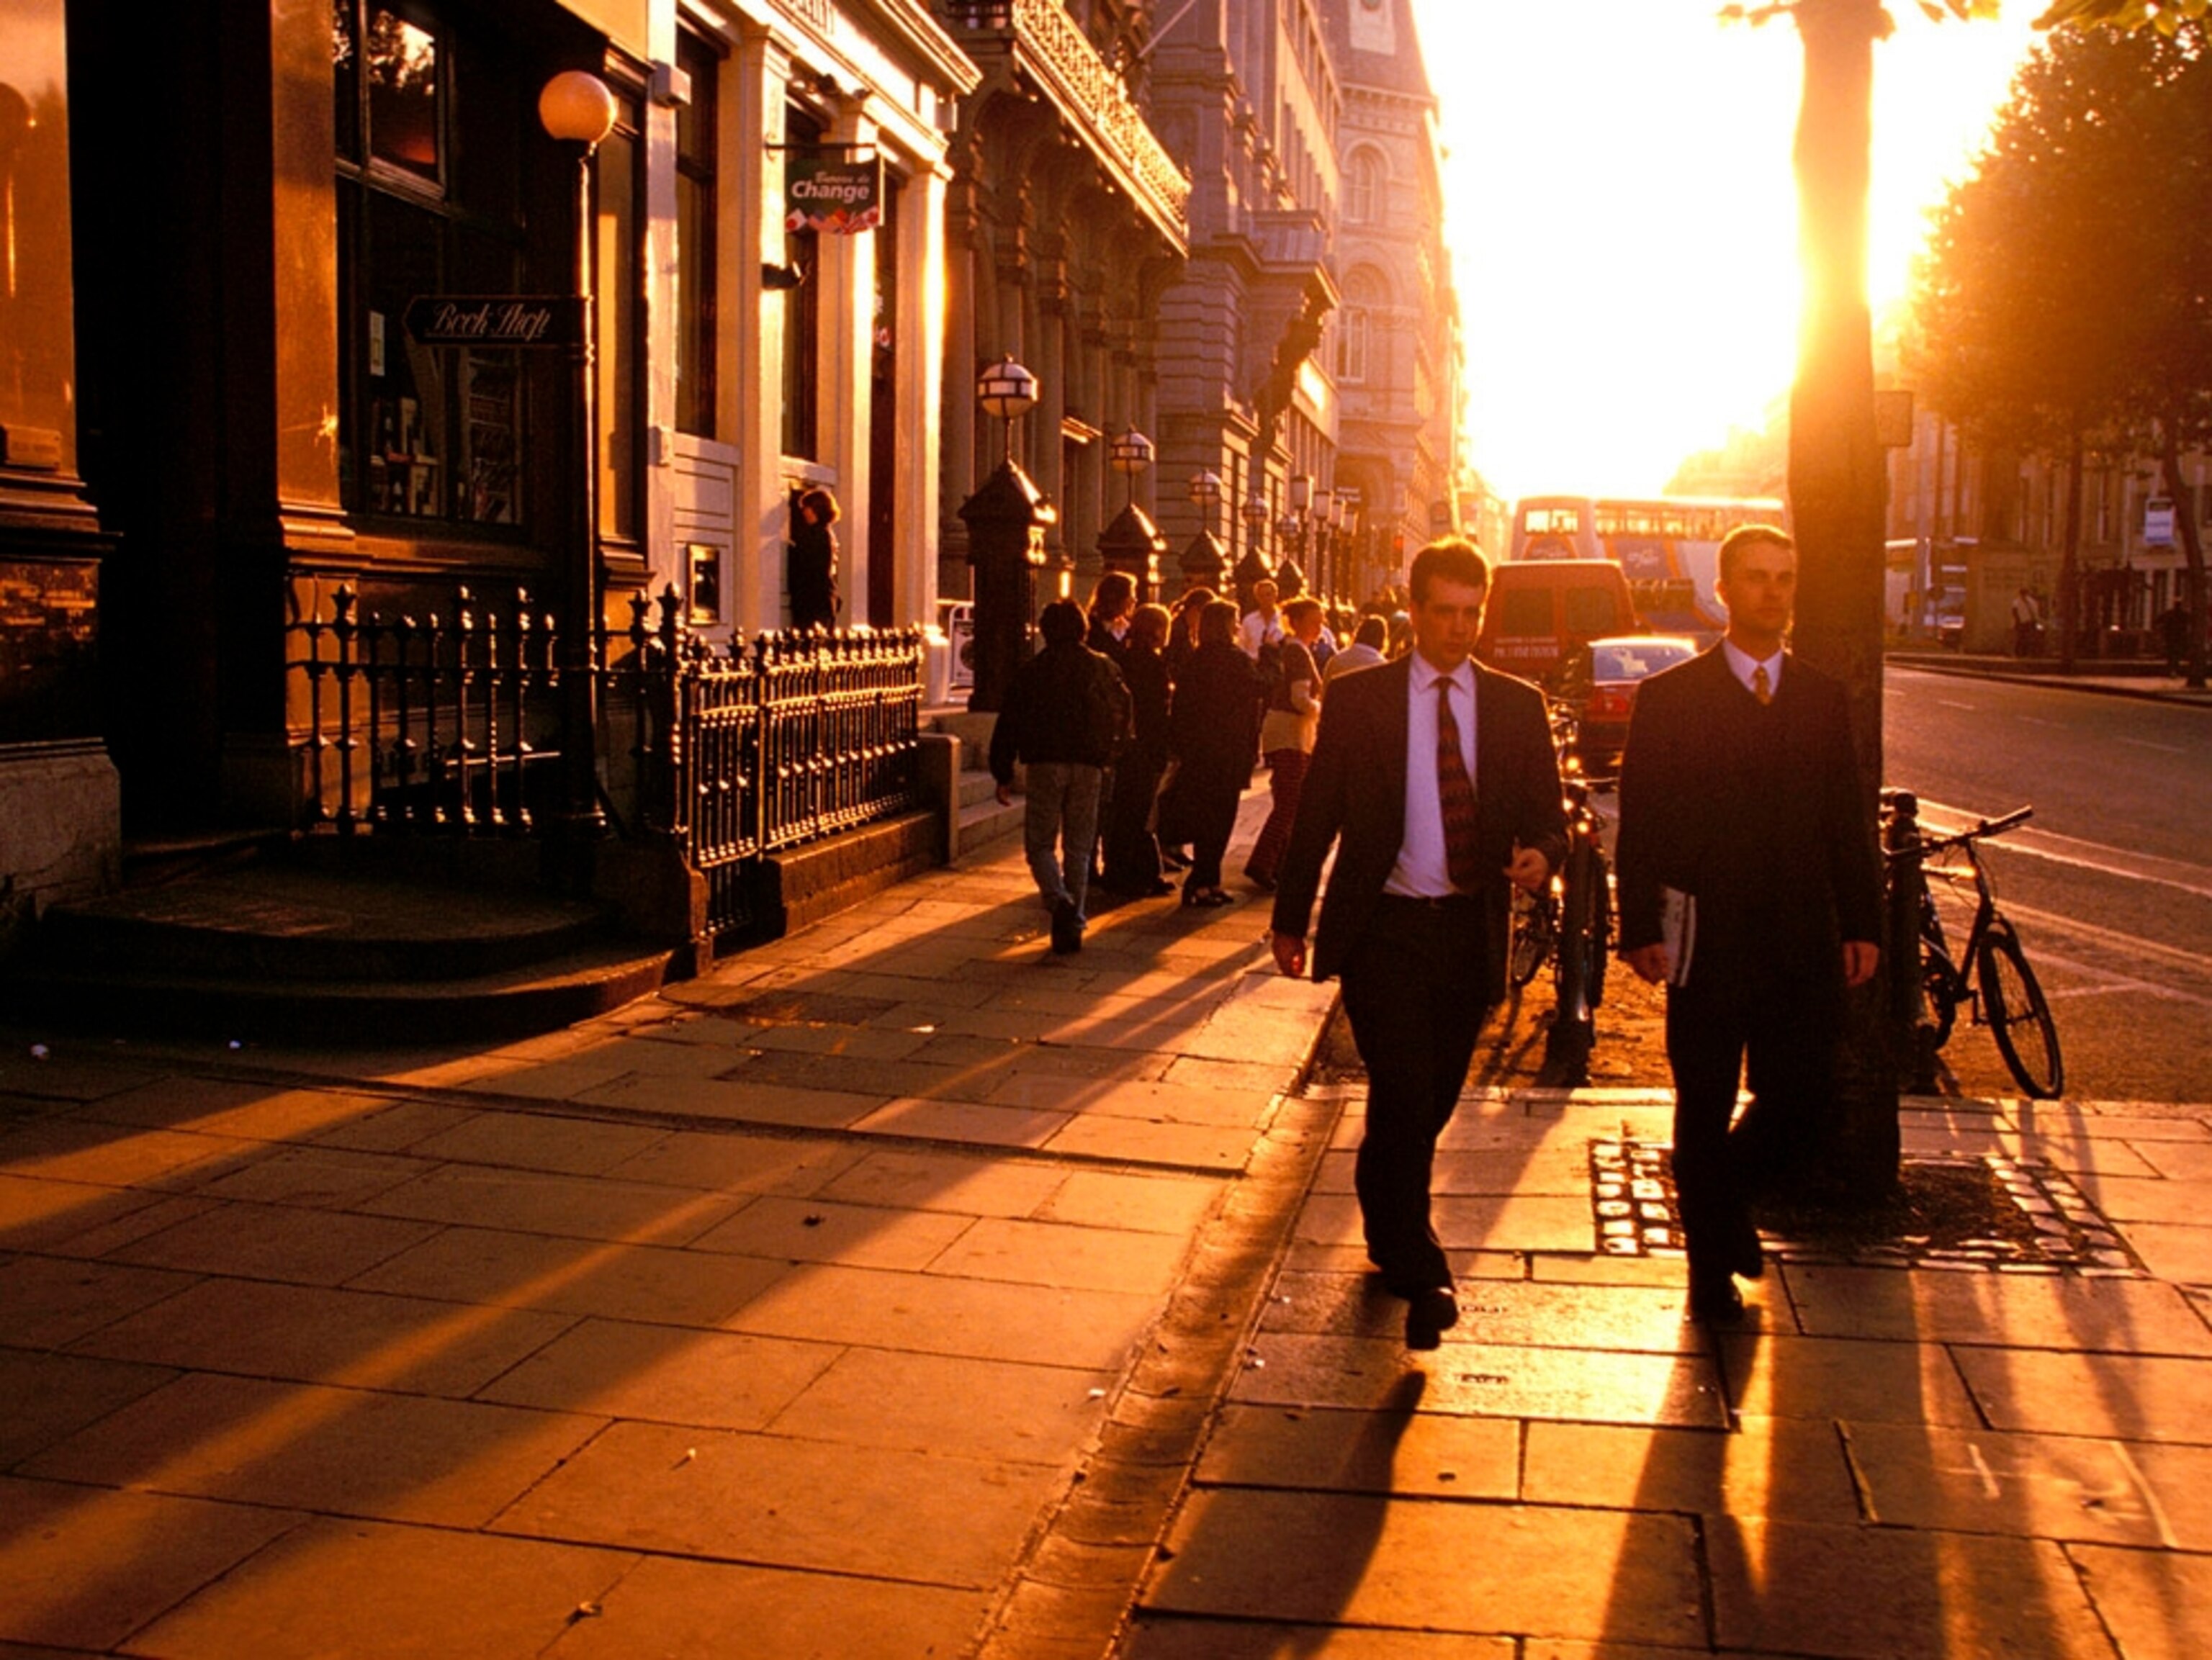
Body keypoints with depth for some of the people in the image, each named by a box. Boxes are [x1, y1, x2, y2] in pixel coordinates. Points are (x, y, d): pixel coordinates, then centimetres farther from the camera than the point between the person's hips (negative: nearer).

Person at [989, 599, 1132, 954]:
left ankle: (1059, 900, -21)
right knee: (1078, 849, 10)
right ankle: (1073, 925, 7)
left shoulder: (1030, 672, 2)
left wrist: (1003, 774, 6)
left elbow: (1009, 725, 1)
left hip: (1045, 765, -2)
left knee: (1040, 844, 5)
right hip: (1088, 768, 2)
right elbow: (1123, 717, 12)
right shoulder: (1104, 669, 7)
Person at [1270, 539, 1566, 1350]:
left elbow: (1548, 816, 7)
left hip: (1471, 931, 3)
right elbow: (1316, 816, 4)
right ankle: (1419, 1273, -2)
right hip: (1383, 927, -3)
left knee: (1431, 1101, 13)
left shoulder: (1517, 706, 6)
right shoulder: (1356, 699, 1)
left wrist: (1542, 855, -16)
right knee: (1405, 1093, -11)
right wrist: (1291, 918, 5)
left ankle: (1388, 1227, 38)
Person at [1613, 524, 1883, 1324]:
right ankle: (1711, 1267, 23)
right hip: (1707, 939, -3)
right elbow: (1640, 822, -4)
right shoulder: (1669, 696, -1)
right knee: (1705, 1109, 7)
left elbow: (1848, 822, 11)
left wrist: (1862, 923, 5)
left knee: (1801, 1101, 4)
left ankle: (1725, 1189, 35)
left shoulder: (1824, 698, 10)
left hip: (1803, 942, 3)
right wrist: (1641, 928, -10)